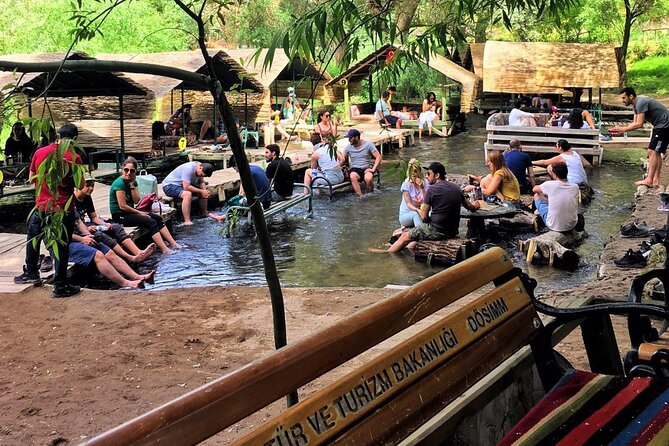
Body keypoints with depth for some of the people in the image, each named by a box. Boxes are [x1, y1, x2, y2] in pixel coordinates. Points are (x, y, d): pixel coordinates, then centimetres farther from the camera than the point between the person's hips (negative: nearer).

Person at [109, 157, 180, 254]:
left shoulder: (133, 181, 7)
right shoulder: (119, 183, -19)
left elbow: (136, 201, -3)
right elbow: (122, 206, -21)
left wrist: (132, 185, -12)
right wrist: (139, 212, -12)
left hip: (129, 211, 9)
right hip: (119, 215, -9)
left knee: (158, 218, 1)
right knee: (151, 222, -21)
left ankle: (173, 243, -1)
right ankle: (164, 250, -25)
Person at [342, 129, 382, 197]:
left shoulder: (368, 144, -2)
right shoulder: (348, 147, 5)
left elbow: (379, 157, -4)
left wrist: (373, 169, -15)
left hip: (366, 169, -1)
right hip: (355, 169, 1)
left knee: (368, 178, -35)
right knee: (353, 176, -36)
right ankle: (361, 196, -37)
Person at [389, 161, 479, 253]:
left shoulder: (432, 189, -11)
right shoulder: (456, 188, 6)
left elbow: (424, 217, -11)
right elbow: (470, 207, 19)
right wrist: (474, 205, 42)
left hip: (437, 231, -7)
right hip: (453, 232, 7)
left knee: (405, 237, 13)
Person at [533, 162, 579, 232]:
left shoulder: (550, 185, -19)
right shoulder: (575, 187, -9)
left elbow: (534, 189, 3)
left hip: (554, 226, -4)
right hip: (572, 225, 4)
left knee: (537, 195, 13)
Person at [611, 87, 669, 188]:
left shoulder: (641, 103, -20)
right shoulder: (636, 104, 12)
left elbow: (639, 124, -24)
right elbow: (635, 123, 12)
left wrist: (622, 129, -17)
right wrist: (620, 129, 1)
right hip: (659, 126, 11)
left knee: (652, 151, -14)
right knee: (655, 153, 12)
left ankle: (649, 180, -17)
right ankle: (656, 180, 14)